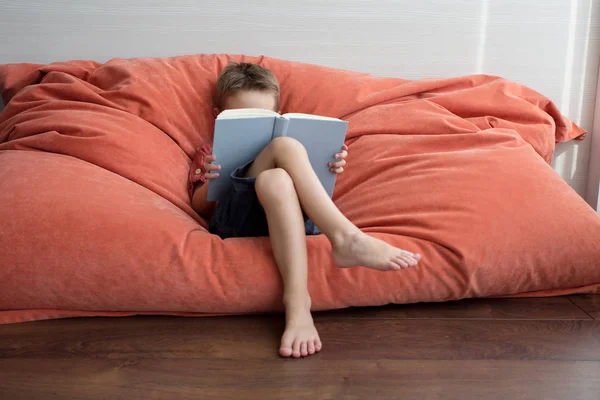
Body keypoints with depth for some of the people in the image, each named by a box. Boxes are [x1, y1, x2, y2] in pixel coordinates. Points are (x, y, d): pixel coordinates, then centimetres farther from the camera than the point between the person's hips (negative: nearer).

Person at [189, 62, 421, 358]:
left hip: (285, 214, 2)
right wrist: (210, 183, -6)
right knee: (284, 146, -28)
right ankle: (345, 237, -46)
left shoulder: (278, 150, 35)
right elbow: (199, 207, 16)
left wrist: (328, 171, 3)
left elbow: (305, 187, 24)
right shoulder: (210, 153, 30)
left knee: (276, 181, -36)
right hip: (235, 218, -2)